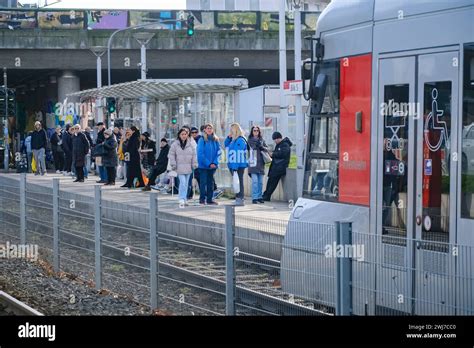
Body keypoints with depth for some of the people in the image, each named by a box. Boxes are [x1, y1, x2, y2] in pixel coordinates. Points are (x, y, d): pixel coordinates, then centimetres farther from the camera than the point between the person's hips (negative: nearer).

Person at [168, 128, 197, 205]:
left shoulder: (190, 144, 5)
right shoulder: (175, 144, -1)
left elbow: (194, 155, 9)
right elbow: (171, 155, 1)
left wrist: (194, 164, 3)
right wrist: (173, 165, -5)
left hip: (188, 167, 3)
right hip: (180, 167, -3)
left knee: (186, 184, 10)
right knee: (182, 182, -15)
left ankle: (184, 199, 20)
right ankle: (182, 199, -15)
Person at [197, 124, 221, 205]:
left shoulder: (216, 140, 7)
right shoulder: (202, 140, -6)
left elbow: (218, 152, 5)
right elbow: (200, 153, -10)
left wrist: (215, 162, -9)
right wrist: (208, 163, -14)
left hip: (213, 165, 4)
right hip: (203, 165, -4)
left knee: (211, 183, 9)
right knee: (203, 182, -4)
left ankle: (209, 199, 14)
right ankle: (202, 199, 3)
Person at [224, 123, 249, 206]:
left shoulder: (240, 140, -17)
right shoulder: (233, 140, 12)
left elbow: (238, 155, -22)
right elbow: (226, 145, 29)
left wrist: (235, 167, -24)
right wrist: (228, 137, 11)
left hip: (239, 165, -9)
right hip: (233, 165, 9)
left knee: (238, 182, -6)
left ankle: (240, 199, -4)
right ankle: (238, 199, 18)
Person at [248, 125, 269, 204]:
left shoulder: (262, 140, 15)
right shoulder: (250, 140, 4)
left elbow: (266, 149, 10)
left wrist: (262, 147, -6)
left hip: (261, 163, 4)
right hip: (253, 163, -4)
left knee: (260, 182, 6)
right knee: (255, 181, -11)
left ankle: (260, 197, 13)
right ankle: (254, 198, -9)